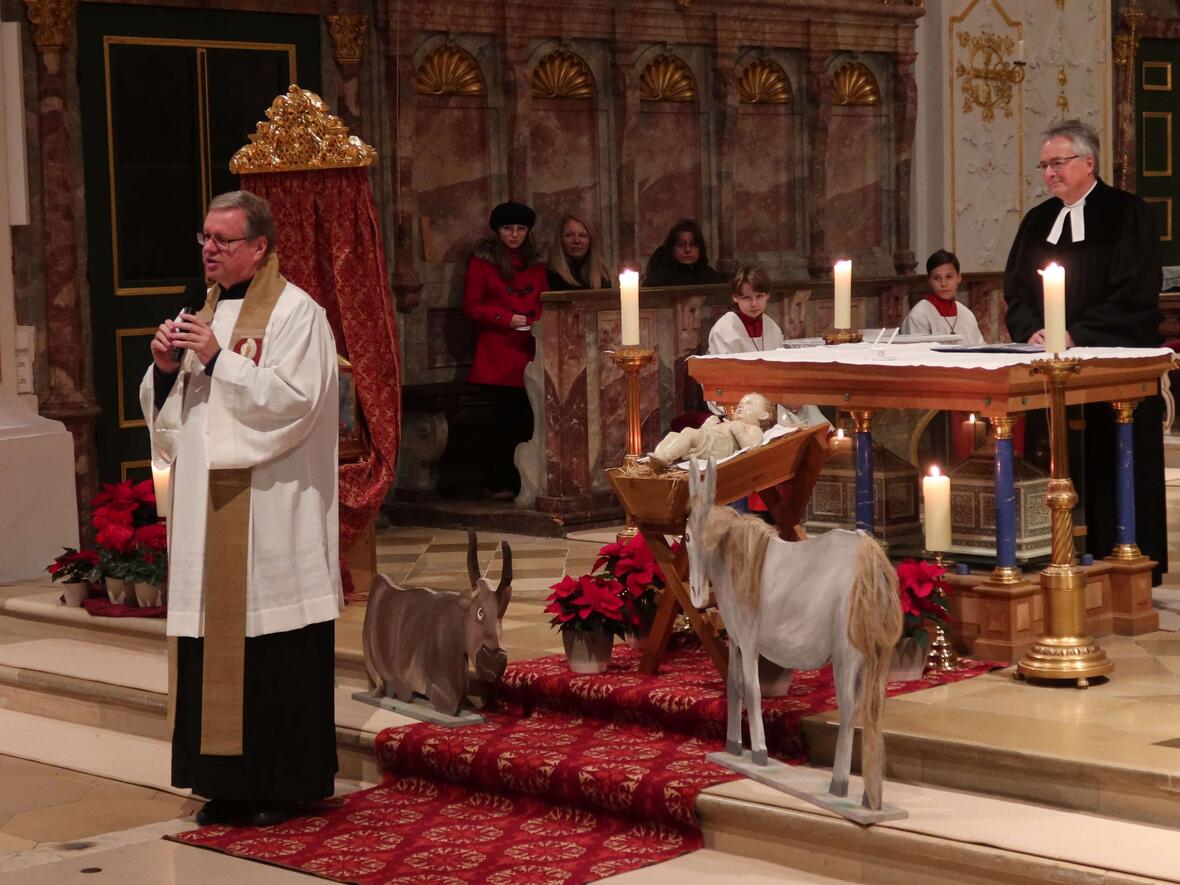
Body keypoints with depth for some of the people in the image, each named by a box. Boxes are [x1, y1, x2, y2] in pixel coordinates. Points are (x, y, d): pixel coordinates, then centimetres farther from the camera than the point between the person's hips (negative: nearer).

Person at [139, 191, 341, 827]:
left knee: (278, 652, -4)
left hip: (272, 513, -7)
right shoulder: (204, 314, 17)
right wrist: (166, 368, -1)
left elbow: (294, 398, -17)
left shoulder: (295, 312, -5)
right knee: (215, 643, 6)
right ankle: (230, 781, 13)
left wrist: (218, 359, -17)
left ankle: (286, 784, 5)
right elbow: (170, 412, 19)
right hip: (208, 509, 7)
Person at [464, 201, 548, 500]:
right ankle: (497, 483, -1)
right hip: (498, 355, -5)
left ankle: (522, 481, 7)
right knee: (507, 417, -9)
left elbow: (544, 304, 24)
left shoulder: (535, 264, 19)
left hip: (530, 354, 5)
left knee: (527, 418, -2)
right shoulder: (482, 261, 3)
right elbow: (471, 305, -2)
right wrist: (507, 318, -13)